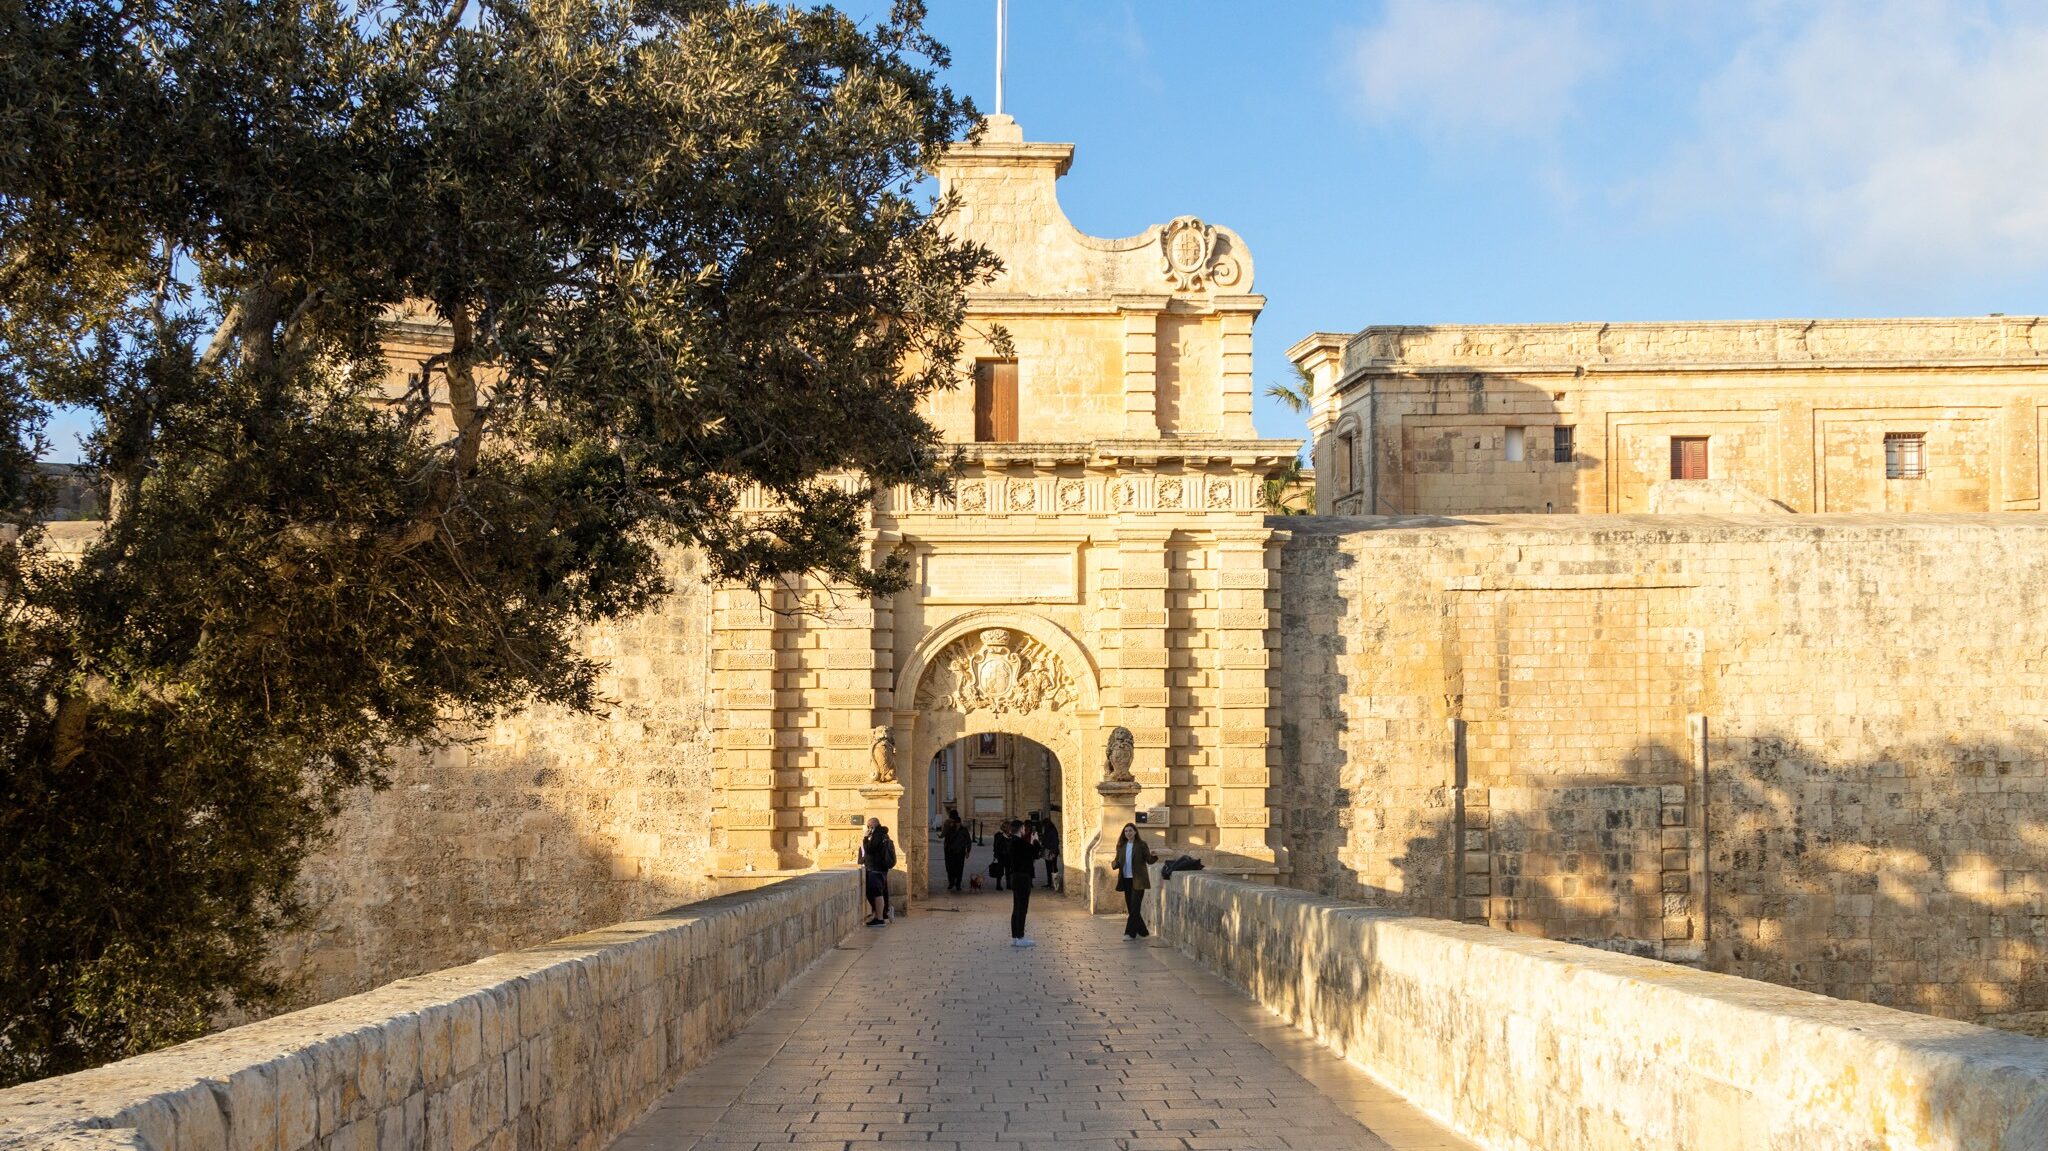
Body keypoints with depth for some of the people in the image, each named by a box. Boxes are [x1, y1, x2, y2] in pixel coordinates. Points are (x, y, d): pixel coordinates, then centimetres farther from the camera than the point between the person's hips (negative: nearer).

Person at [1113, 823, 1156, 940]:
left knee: (1135, 907, -8)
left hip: (1138, 880, -5)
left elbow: (1149, 861, -7)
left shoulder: (1141, 845, -5)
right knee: (1130, 907, 9)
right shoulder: (1121, 846, 9)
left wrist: (1152, 855, -29)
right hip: (1126, 880, 5)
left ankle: (1130, 933, -6)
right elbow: (1117, 861, 13)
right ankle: (1142, 932, 22)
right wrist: (1116, 864, -11)